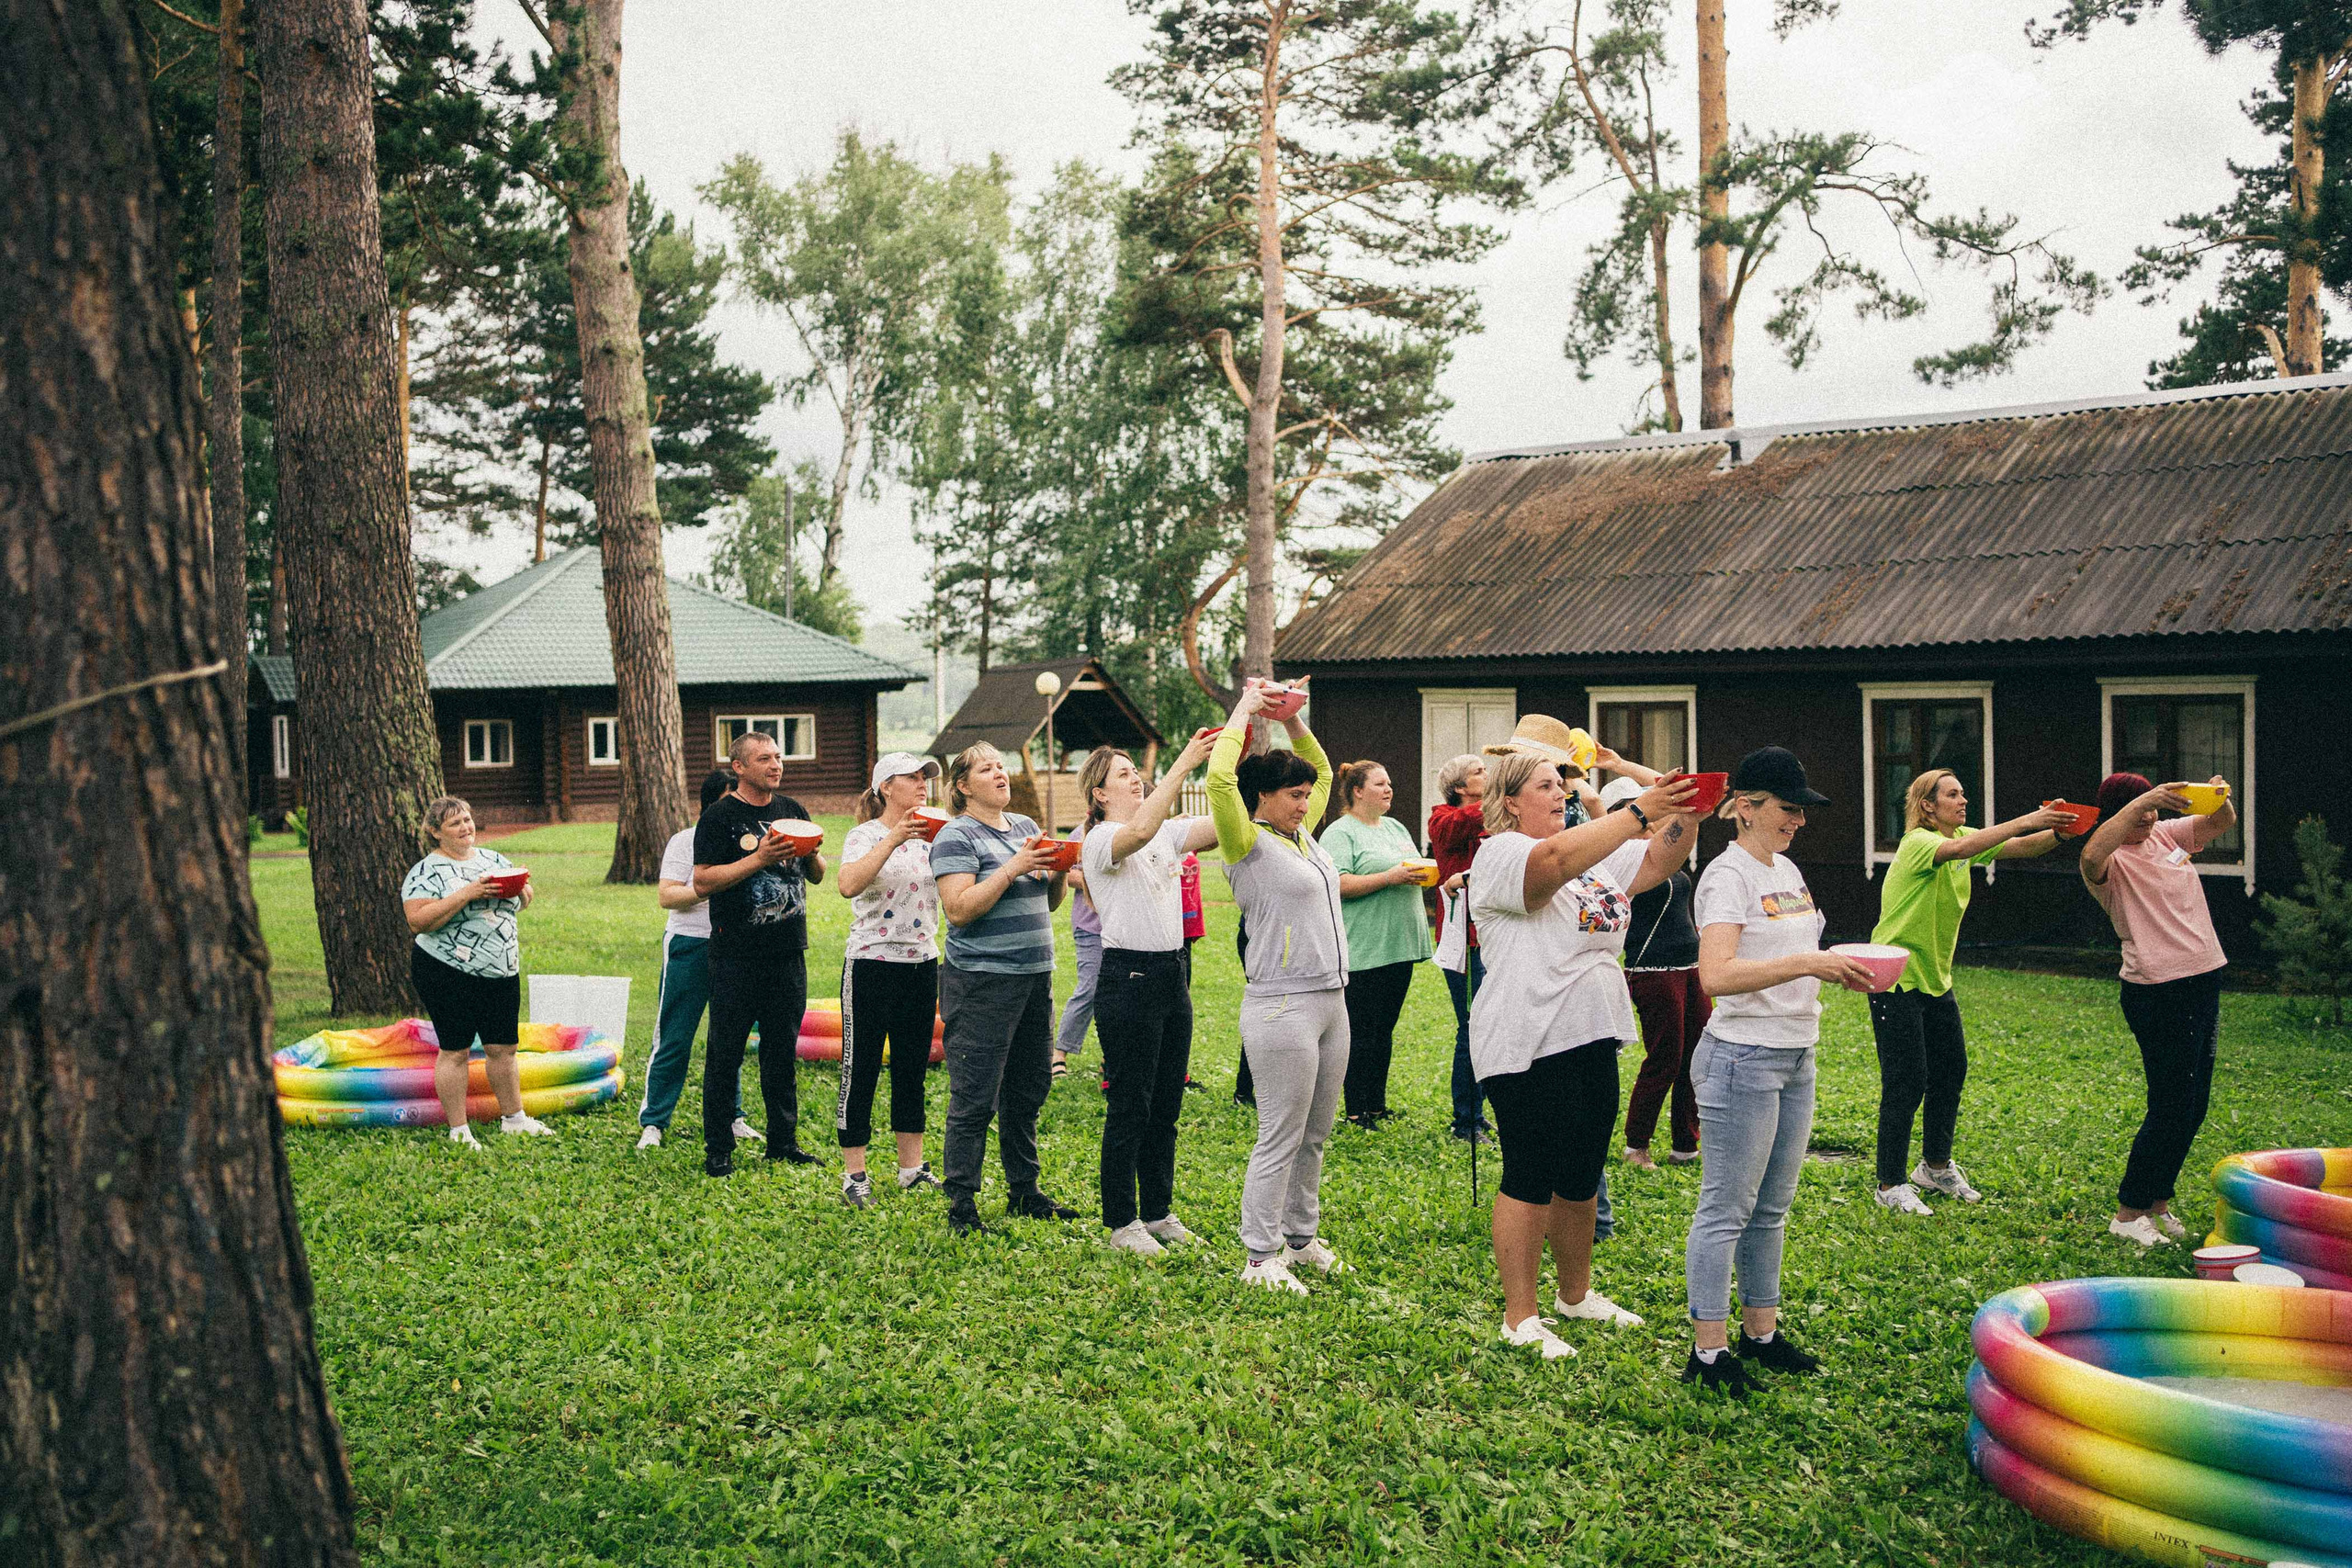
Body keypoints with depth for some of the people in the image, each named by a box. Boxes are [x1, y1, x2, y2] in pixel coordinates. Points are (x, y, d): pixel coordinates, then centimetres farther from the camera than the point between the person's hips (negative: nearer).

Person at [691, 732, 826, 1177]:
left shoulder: (793, 810, 11)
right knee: (725, 1052, 0)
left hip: (788, 951, 5)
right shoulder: (719, 816, -5)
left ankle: (783, 1141, 20)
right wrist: (759, 859, -20)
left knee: (783, 1049, 11)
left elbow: (817, 875, 16)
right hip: (737, 953, -5)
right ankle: (718, 1149, 8)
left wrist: (809, 853, -6)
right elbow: (702, 882, -13)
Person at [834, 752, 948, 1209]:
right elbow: (848, 885, -28)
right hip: (872, 964, -6)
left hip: (923, 963, 6)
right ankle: (854, 1175, 9)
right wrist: (894, 838, -31)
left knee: (913, 1069, 12)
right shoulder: (865, 836, -8)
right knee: (861, 1069, 1)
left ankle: (912, 1168, 22)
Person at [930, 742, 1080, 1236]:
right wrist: (1012, 869, -21)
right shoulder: (956, 837, -7)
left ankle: (1025, 1191, 26)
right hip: (982, 984, -7)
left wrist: (1057, 872, -1)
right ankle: (961, 1204, 3)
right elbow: (958, 910, -18)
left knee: (1028, 1092, 14)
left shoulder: (1025, 826, 15)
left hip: (1035, 976, 7)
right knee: (975, 1099, -5)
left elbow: (1048, 904, 19)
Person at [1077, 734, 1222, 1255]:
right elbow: (1140, 831, -33)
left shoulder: (1168, 832, 11)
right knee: (1129, 1108, 1)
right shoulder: (1102, 840, -10)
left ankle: (1158, 1211, 26)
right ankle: (1121, 1222, 12)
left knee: (1166, 1104, 14)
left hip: (1173, 974, 7)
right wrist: (1181, 766, -37)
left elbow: (1221, 825, -2)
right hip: (1128, 978, -7)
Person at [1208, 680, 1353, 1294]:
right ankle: (1260, 1258, 5)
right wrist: (1244, 713, -12)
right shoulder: (1248, 845, -8)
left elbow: (1322, 770, 28)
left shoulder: (1302, 836, 14)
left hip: (1330, 1001, 8)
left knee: (1314, 1135, 15)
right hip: (1282, 1007, -8)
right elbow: (1219, 780, -24)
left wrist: (1292, 719, 12)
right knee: (1281, 1138, -3)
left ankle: (1301, 1236, 28)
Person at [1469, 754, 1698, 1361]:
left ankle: (1576, 1294, 32)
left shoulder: (1596, 851, 16)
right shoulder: (1500, 853, -11)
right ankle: (1520, 1317, 9)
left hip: (1591, 1038, 8)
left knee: (1582, 1177, 17)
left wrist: (1685, 813, -6)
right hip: (1527, 1047, -8)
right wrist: (1639, 812, -32)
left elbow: (1657, 862, 13)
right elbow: (1557, 859, -31)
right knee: (1530, 1179, -1)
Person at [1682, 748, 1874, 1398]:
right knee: (1726, 1210, -3)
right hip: (1742, 1058, -9)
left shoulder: (1786, 869, 13)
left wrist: (1844, 965, 3)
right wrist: (1808, 963, -31)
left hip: (1795, 1059, 9)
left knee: (1772, 1208, 15)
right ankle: (1708, 1352, 5)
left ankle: (1761, 1332, 26)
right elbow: (1716, 975, -27)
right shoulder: (1728, 875, -14)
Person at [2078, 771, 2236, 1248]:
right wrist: (2139, 802, -36)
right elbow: (2091, 856, -35)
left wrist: (2220, 797, -10)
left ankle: (2158, 1202, 26)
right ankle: (2128, 1214, 4)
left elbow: (2223, 823, 13)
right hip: (2159, 992, -8)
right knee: (2172, 1108, -6)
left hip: (2205, 982, 8)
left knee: (2193, 1106, 14)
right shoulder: (2112, 861, -12)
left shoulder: (2167, 834, 11)